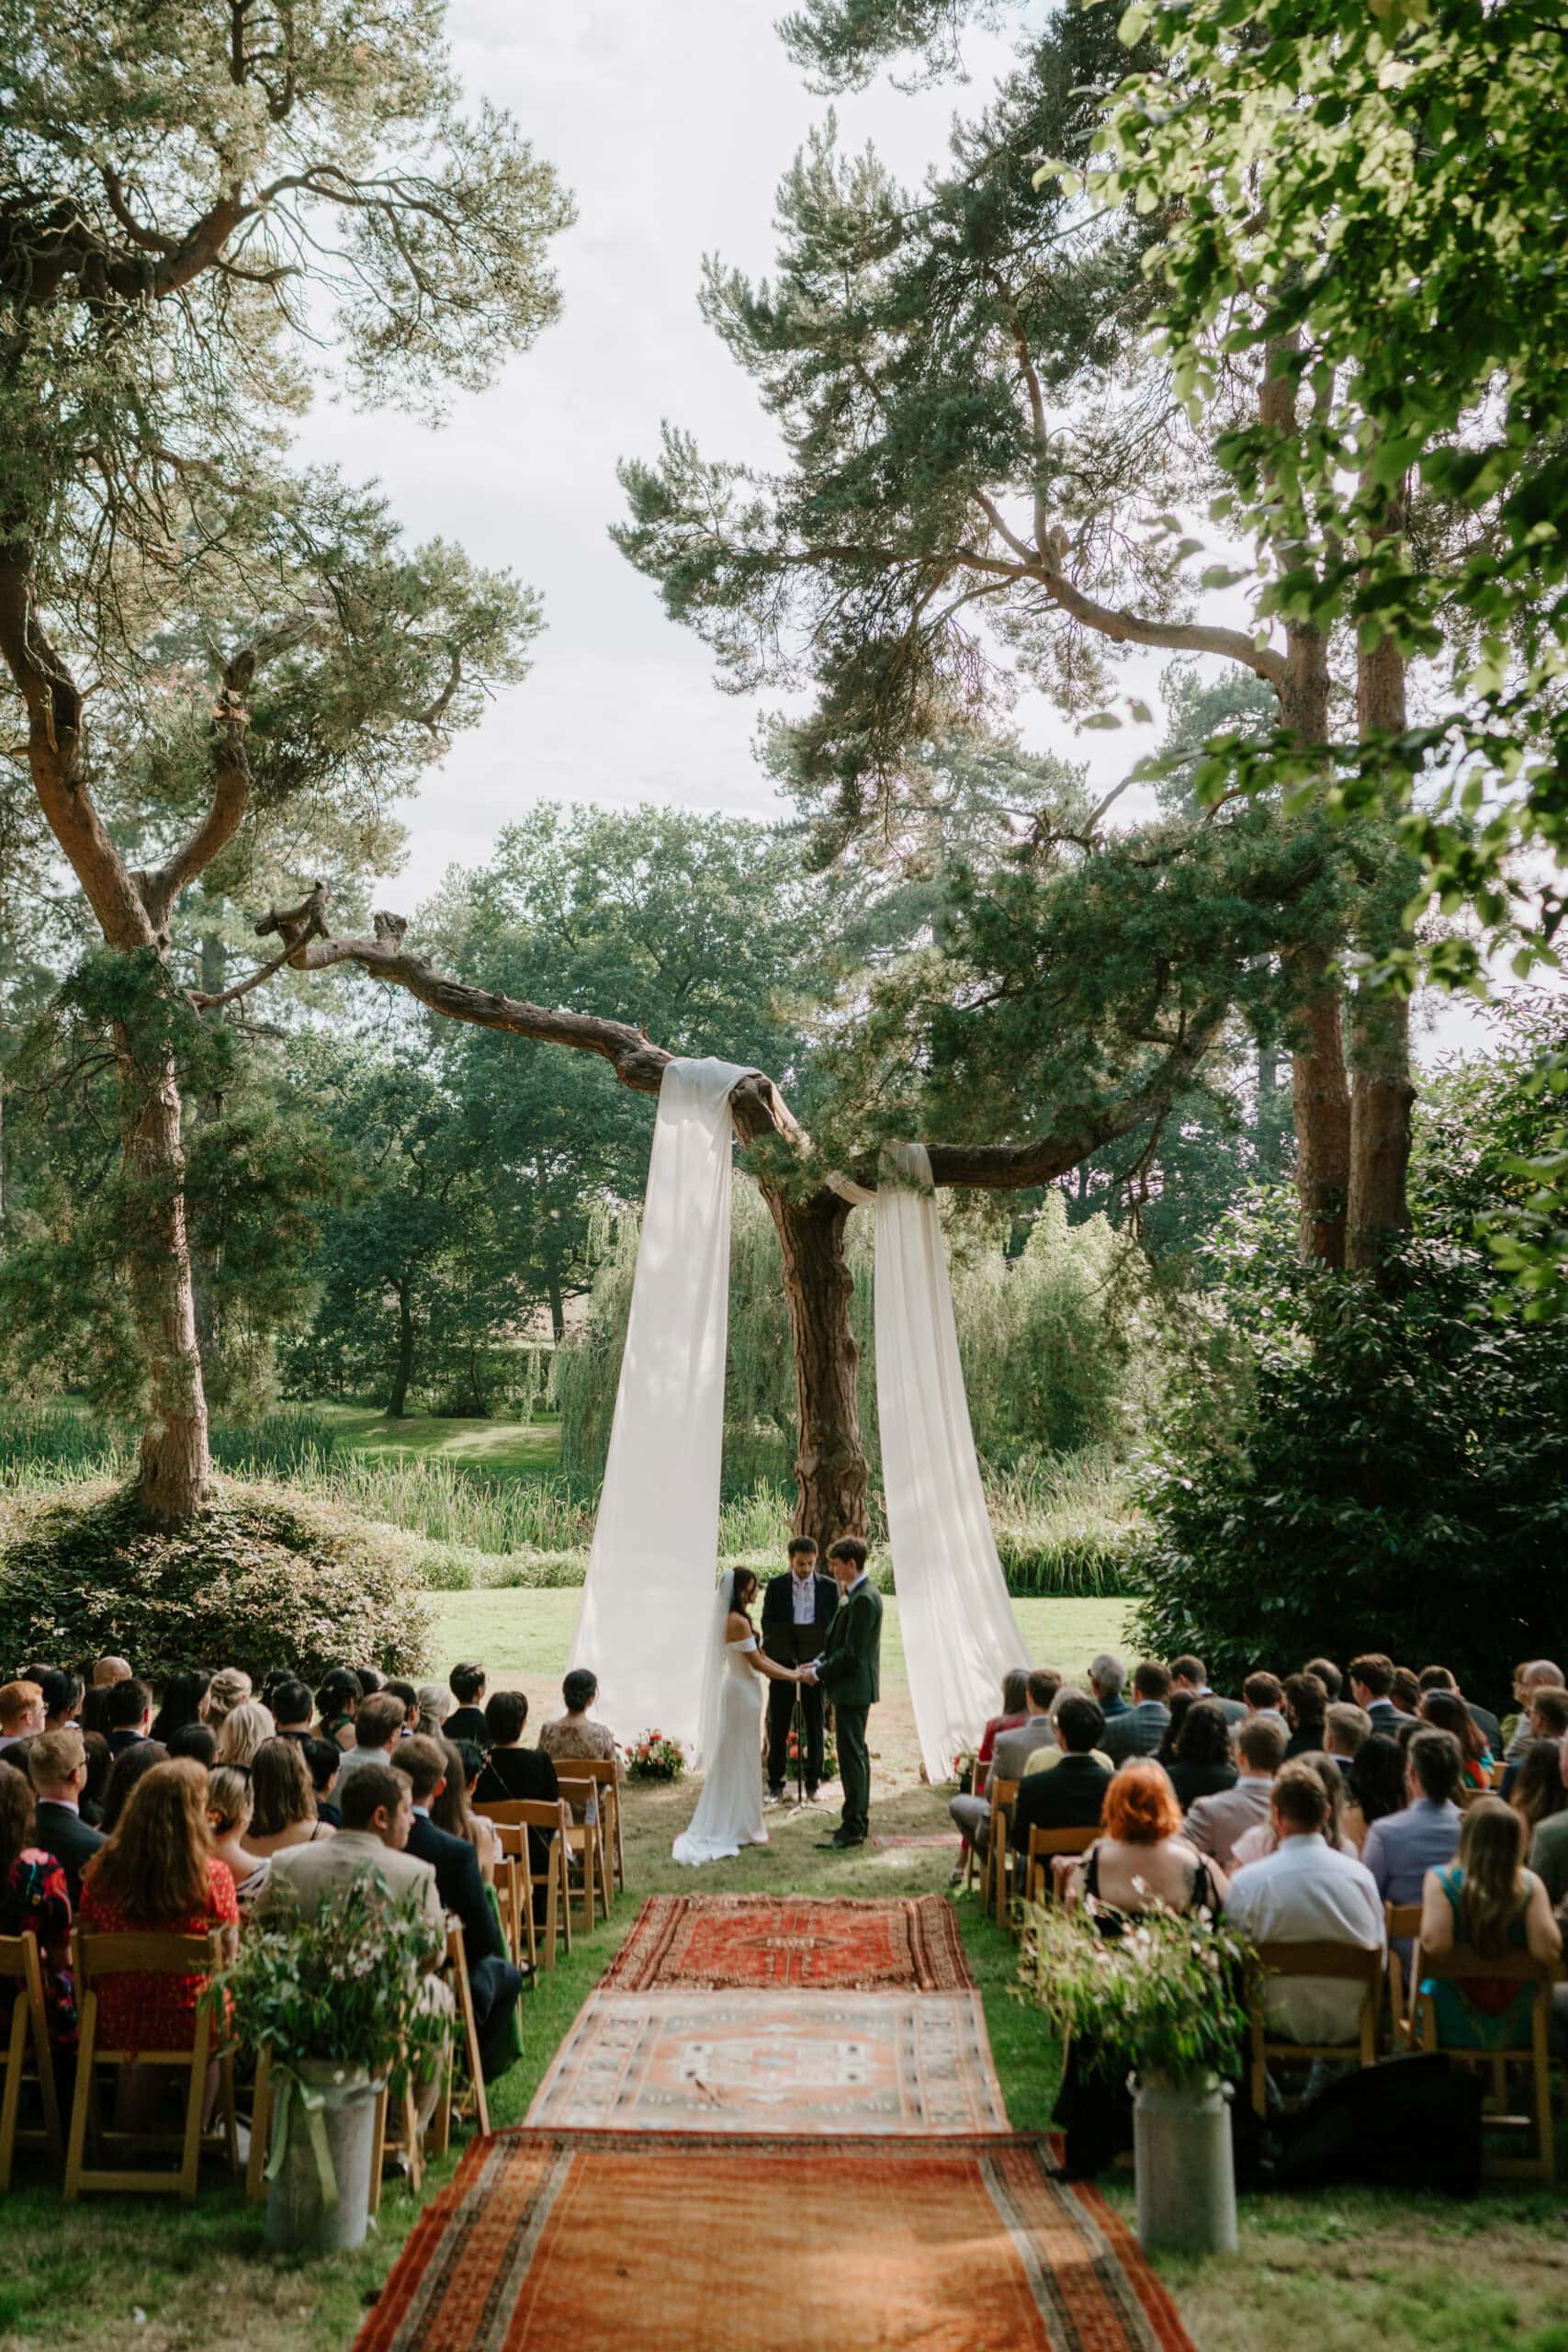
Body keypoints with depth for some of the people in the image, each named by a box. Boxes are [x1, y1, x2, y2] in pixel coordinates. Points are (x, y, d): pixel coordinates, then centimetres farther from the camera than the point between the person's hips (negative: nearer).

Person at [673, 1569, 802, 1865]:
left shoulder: (736, 1619, 10)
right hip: (743, 1693, -10)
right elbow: (758, 1663, -18)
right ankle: (739, 1828, 8)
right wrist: (793, 1677, -10)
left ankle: (722, 1827, 23)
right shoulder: (739, 1622, -20)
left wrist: (791, 1671, 7)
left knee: (734, 1762, 15)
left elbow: (759, 1654, 13)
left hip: (741, 1690, 10)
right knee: (740, 1762, 0)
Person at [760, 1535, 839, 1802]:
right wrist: (772, 1658, -11)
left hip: (816, 1663, 0)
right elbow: (768, 1623, 0)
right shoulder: (776, 1585, 0)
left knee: (814, 1725, 9)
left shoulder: (829, 1587, 1)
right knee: (778, 1725, 4)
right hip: (782, 1662, 0)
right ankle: (776, 1783, 12)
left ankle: (813, 1780, 20)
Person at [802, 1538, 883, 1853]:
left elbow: (851, 1652, -22)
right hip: (854, 1688, 11)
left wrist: (819, 1673, -13)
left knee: (851, 1755, -6)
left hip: (853, 1688, -11)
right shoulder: (859, 1593, 11)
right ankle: (859, 1821, 25)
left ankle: (852, 1829, -1)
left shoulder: (863, 1599, -21)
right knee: (856, 1753, 16)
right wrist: (820, 1662, 8)